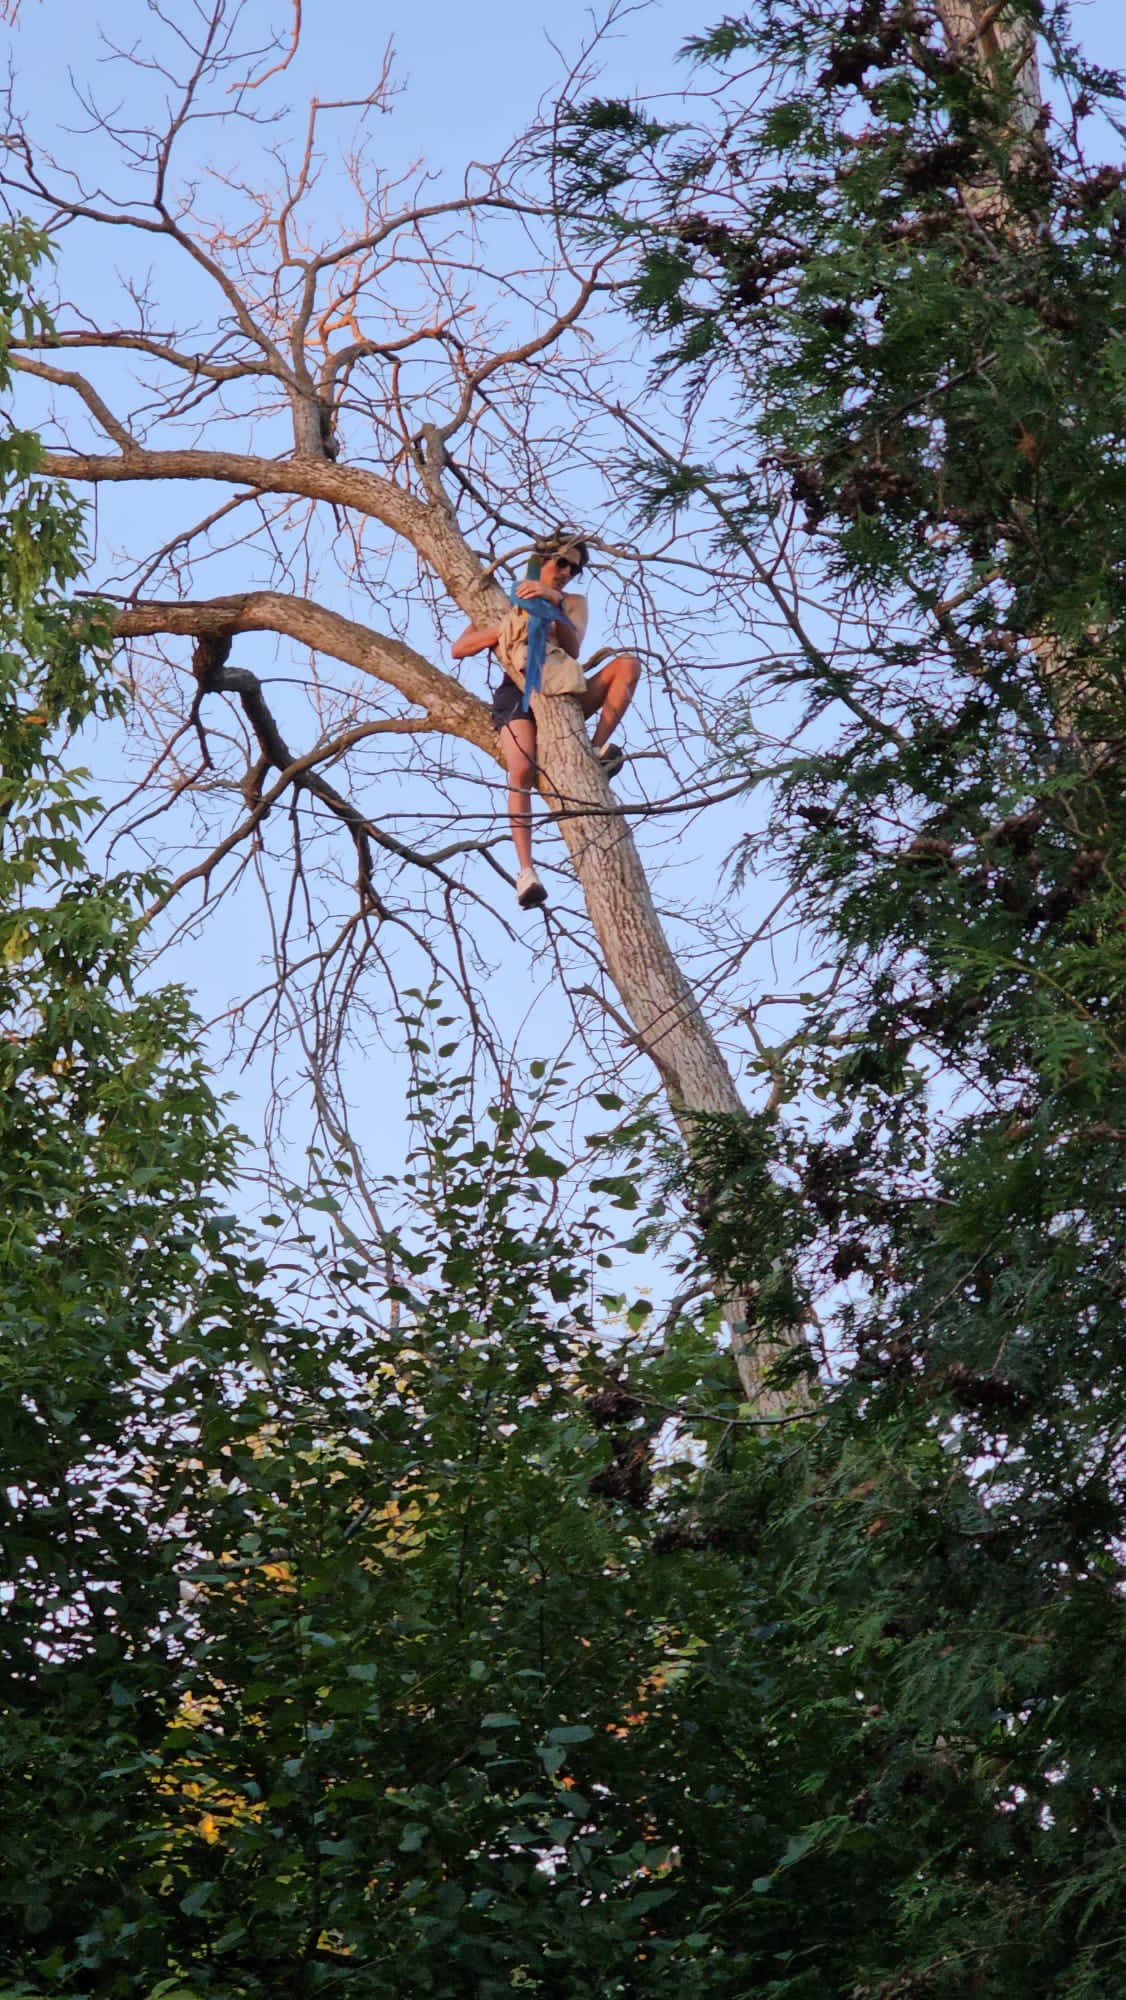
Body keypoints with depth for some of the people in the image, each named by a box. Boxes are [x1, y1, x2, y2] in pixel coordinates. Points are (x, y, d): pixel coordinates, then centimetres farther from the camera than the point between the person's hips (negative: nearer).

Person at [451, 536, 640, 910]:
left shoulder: (573, 602, 24)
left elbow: (573, 648, 3)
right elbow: (459, 649, 10)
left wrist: (555, 604, -13)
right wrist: (507, 626, -5)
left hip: (565, 691, 3)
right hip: (518, 691, -3)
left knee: (628, 663, -22)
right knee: (522, 771, -31)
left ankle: (599, 748, -30)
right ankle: (526, 871, -42)